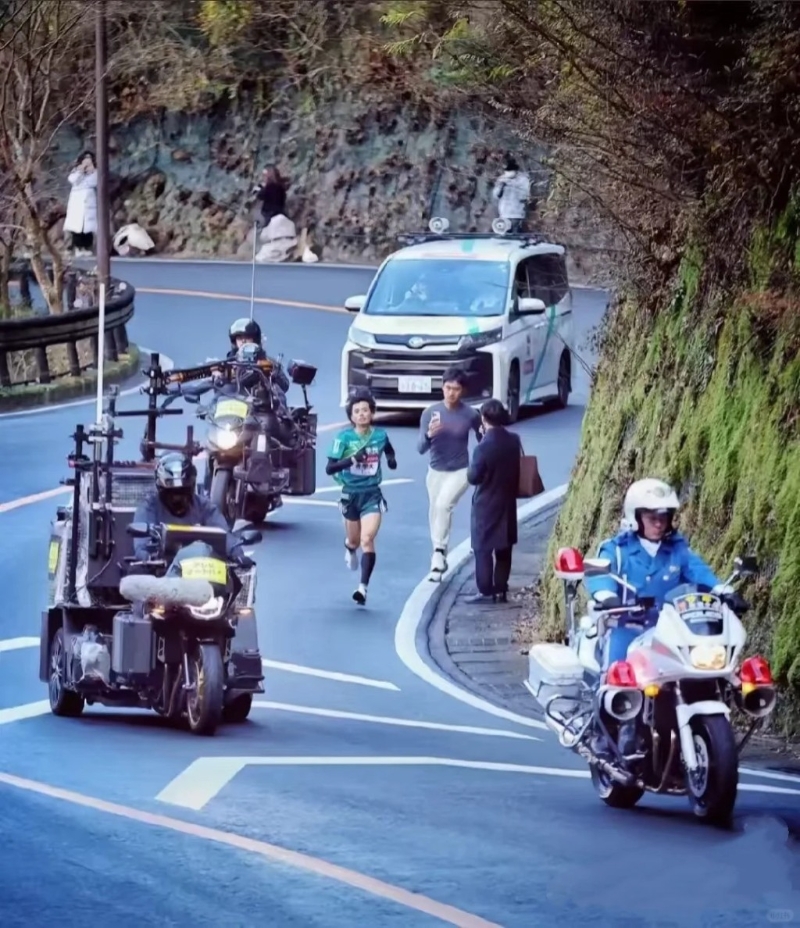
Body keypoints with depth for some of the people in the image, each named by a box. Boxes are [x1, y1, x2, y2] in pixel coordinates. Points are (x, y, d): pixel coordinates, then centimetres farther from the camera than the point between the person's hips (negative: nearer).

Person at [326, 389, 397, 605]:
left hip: (372, 494, -1)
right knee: (354, 540, 20)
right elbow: (329, 468, -17)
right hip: (350, 495, 1)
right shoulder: (344, 437, -11)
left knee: (367, 539, -18)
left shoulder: (380, 435, -4)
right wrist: (352, 459, -31)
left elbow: (389, 451, 20)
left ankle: (363, 587, -20)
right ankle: (350, 548, 58)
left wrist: (391, 459, -4)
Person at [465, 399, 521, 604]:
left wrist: (470, 470, 2)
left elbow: (473, 477, -16)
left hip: (486, 505, -6)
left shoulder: (484, 447, -21)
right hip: (507, 503, 6)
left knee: (483, 549, 1)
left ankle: (486, 591, 0)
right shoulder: (514, 441, -2)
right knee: (504, 549, 13)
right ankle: (501, 589, 16)